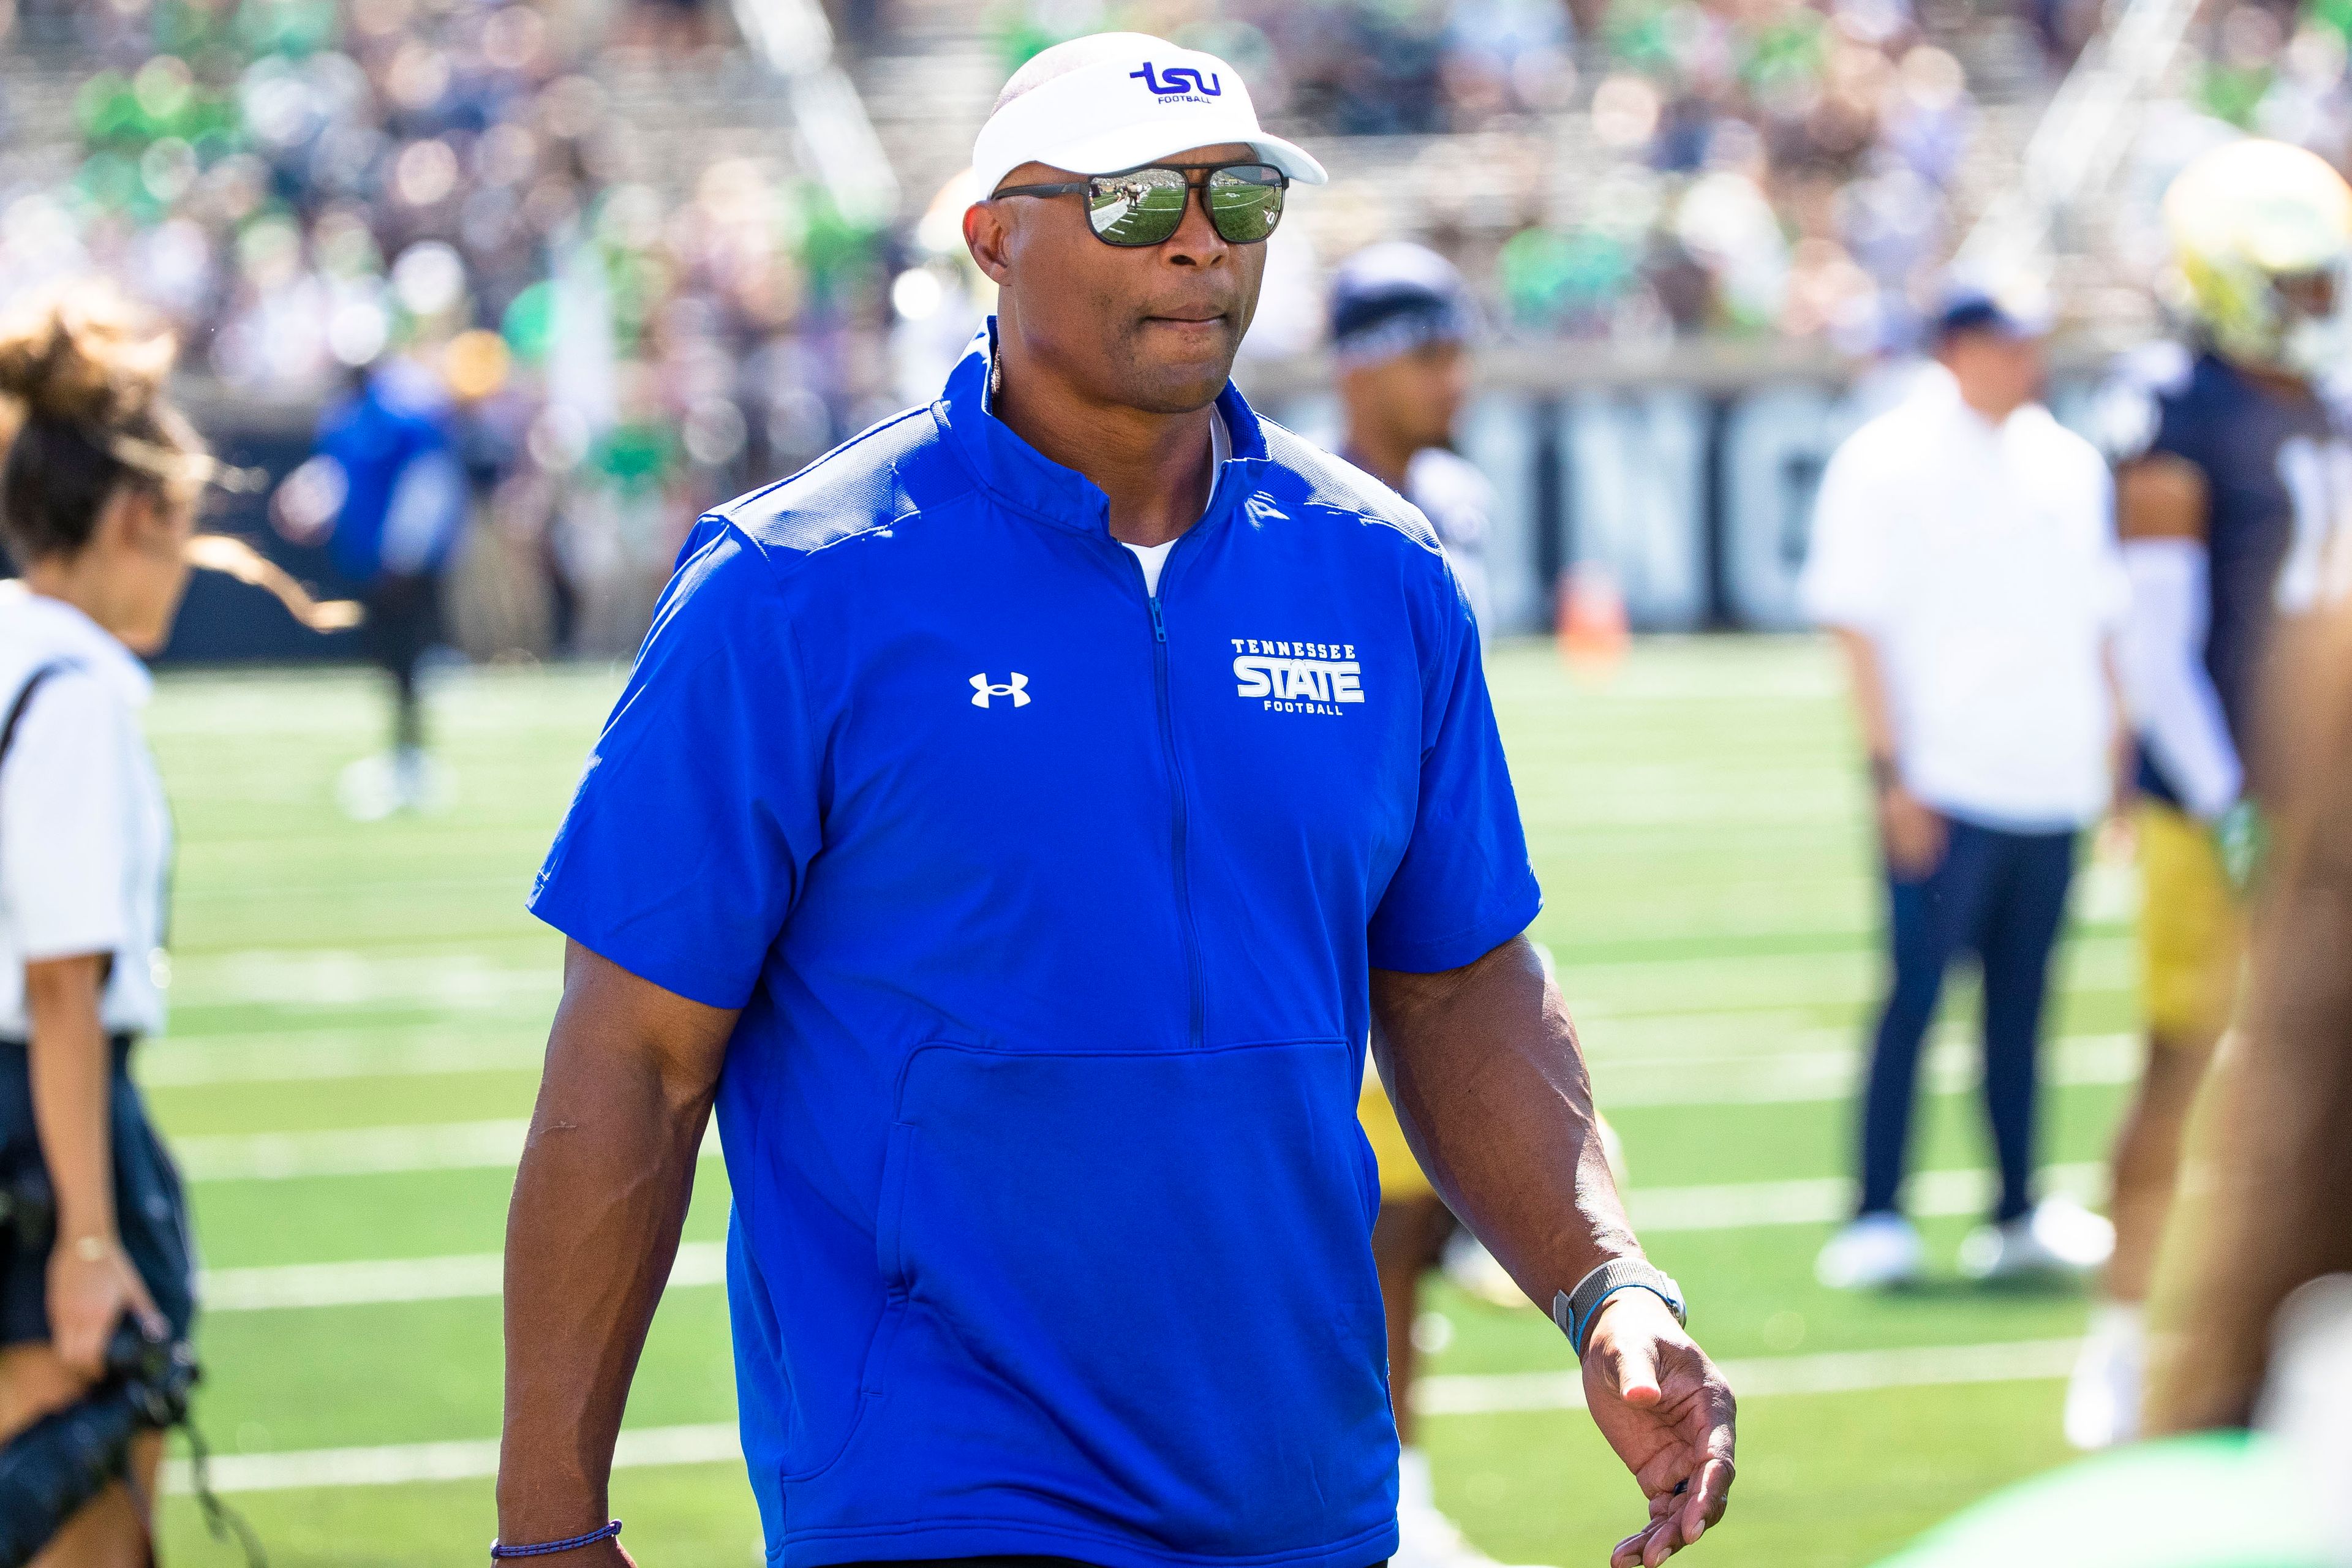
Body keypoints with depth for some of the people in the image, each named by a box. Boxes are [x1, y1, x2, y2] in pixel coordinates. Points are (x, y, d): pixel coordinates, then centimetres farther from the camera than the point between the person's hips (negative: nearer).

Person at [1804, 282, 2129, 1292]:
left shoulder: (2067, 464, 13)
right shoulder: (1886, 462, -5)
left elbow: (2097, 621, 20)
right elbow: (1858, 624, -7)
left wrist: (2116, 753, 16)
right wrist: (1892, 773, -13)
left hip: (2054, 783, 6)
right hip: (1943, 786, -5)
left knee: (2022, 1001, 9)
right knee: (1916, 993, -6)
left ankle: (2018, 1217, 13)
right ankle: (1876, 1219, -3)